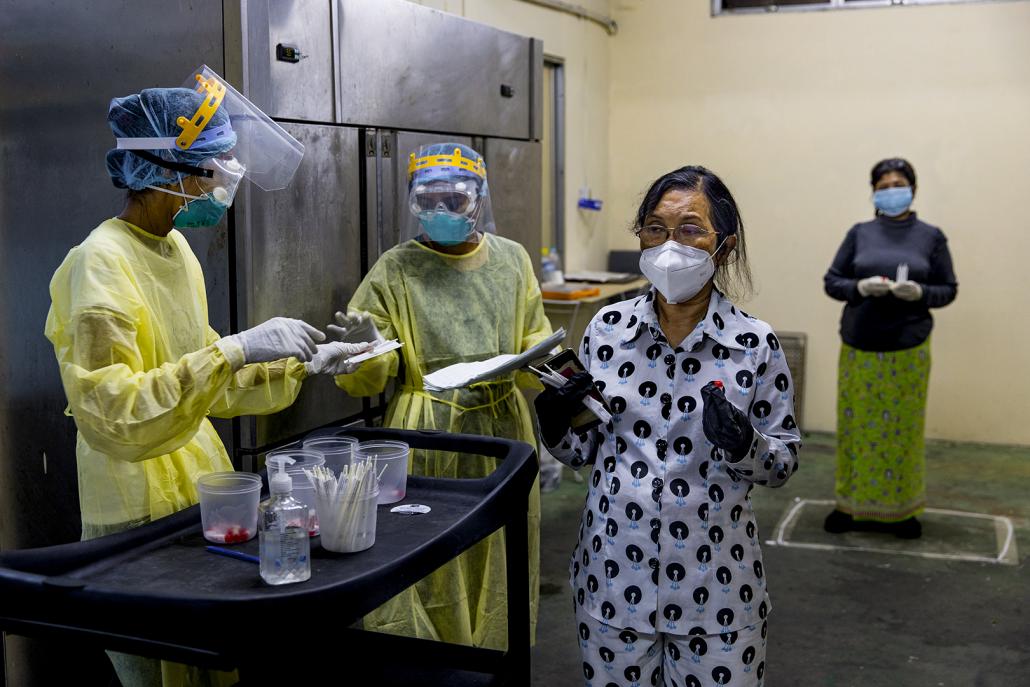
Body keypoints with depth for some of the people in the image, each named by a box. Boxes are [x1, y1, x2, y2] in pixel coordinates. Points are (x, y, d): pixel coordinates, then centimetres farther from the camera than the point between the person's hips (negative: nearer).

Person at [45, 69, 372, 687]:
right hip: (141, 514, -8)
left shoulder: (176, 248, 7)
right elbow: (113, 417, -27)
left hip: (202, 490, 8)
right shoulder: (100, 265, -19)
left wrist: (303, 366, 7)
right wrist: (234, 350, -32)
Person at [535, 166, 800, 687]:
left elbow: (784, 462, -1)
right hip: (615, 573, 2)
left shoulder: (754, 343, -9)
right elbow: (585, 451, 7)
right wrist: (557, 427, -14)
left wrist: (744, 445, -22)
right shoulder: (607, 328, -2)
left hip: (713, 584, -2)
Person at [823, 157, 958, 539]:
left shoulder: (931, 237, 3)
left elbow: (948, 290, 6)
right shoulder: (859, 234, 4)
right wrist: (859, 287, -15)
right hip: (860, 348, 1)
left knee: (903, 430, 5)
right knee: (857, 426, 6)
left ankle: (902, 508, 18)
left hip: (908, 351, -1)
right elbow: (831, 282, 5)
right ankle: (851, 504, 18)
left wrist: (921, 293, -15)